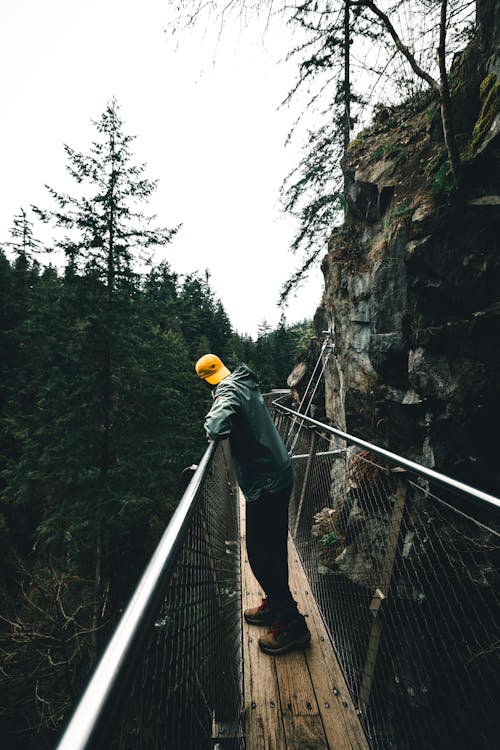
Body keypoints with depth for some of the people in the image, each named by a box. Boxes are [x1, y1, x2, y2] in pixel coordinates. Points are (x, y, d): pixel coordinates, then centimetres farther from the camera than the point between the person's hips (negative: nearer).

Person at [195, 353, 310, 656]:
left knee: (260, 552, 1)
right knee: (274, 545, 20)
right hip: (280, 473, 9)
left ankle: (291, 623, 13)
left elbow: (218, 428, -37)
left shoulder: (228, 391, -18)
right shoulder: (246, 384, 9)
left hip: (264, 482, -9)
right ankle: (276, 604, 36)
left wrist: (211, 427, -14)